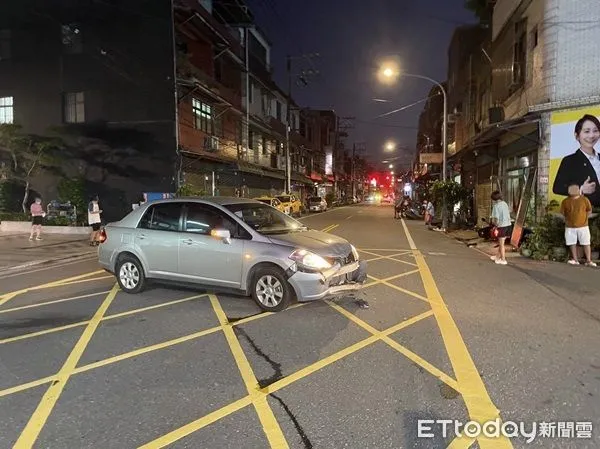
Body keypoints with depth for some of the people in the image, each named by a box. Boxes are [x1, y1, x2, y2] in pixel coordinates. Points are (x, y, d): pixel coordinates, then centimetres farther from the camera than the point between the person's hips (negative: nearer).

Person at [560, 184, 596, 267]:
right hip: (570, 227, 1)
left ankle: (588, 261, 6)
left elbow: (589, 210, 10)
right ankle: (575, 260, 14)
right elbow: (562, 212, 9)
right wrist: (569, 219, 6)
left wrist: (584, 218, 6)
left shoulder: (584, 200, -1)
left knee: (586, 243, 0)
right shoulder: (565, 201, 0)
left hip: (583, 226, -1)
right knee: (572, 244, 5)